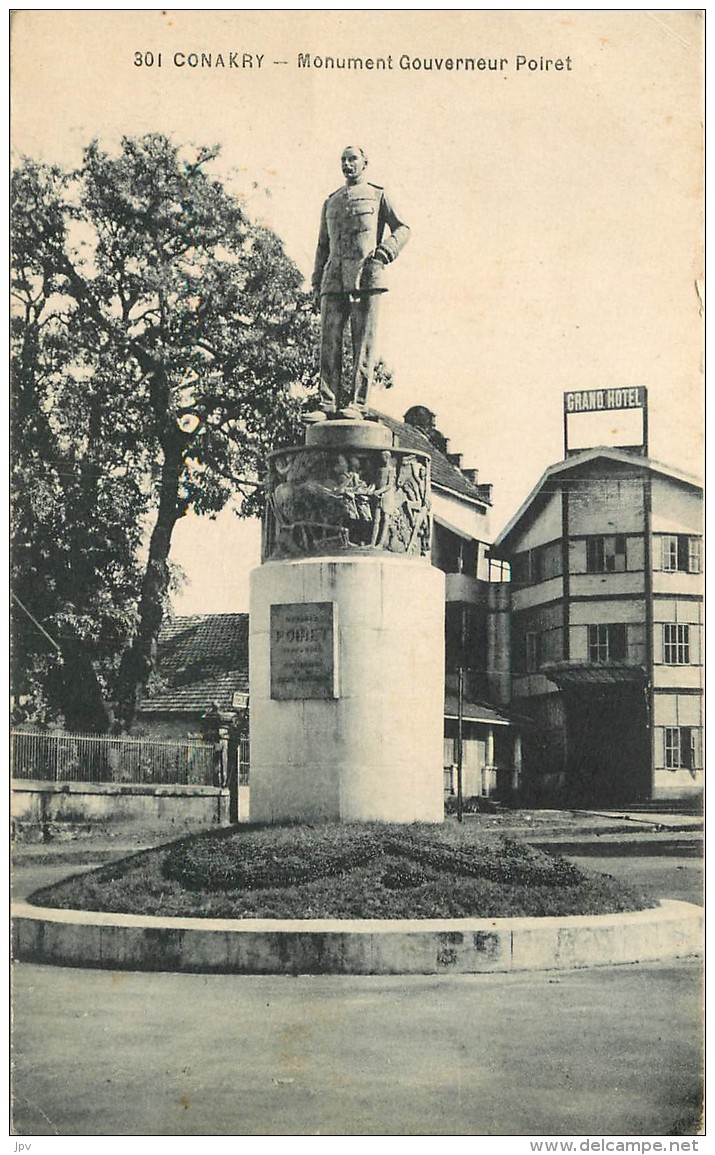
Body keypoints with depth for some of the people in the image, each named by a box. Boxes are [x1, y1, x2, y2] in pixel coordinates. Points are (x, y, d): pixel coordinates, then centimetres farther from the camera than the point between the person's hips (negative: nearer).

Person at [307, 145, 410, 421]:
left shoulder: (377, 195, 16)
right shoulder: (330, 202, 26)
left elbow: (402, 229, 9)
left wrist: (386, 249, -12)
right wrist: (316, 287, 16)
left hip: (366, 277, -3)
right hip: (334, 280, 4)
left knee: (363, 342, -9)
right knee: (329, 341, -7)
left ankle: (356, 404, -11)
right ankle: (328, 404, -9)